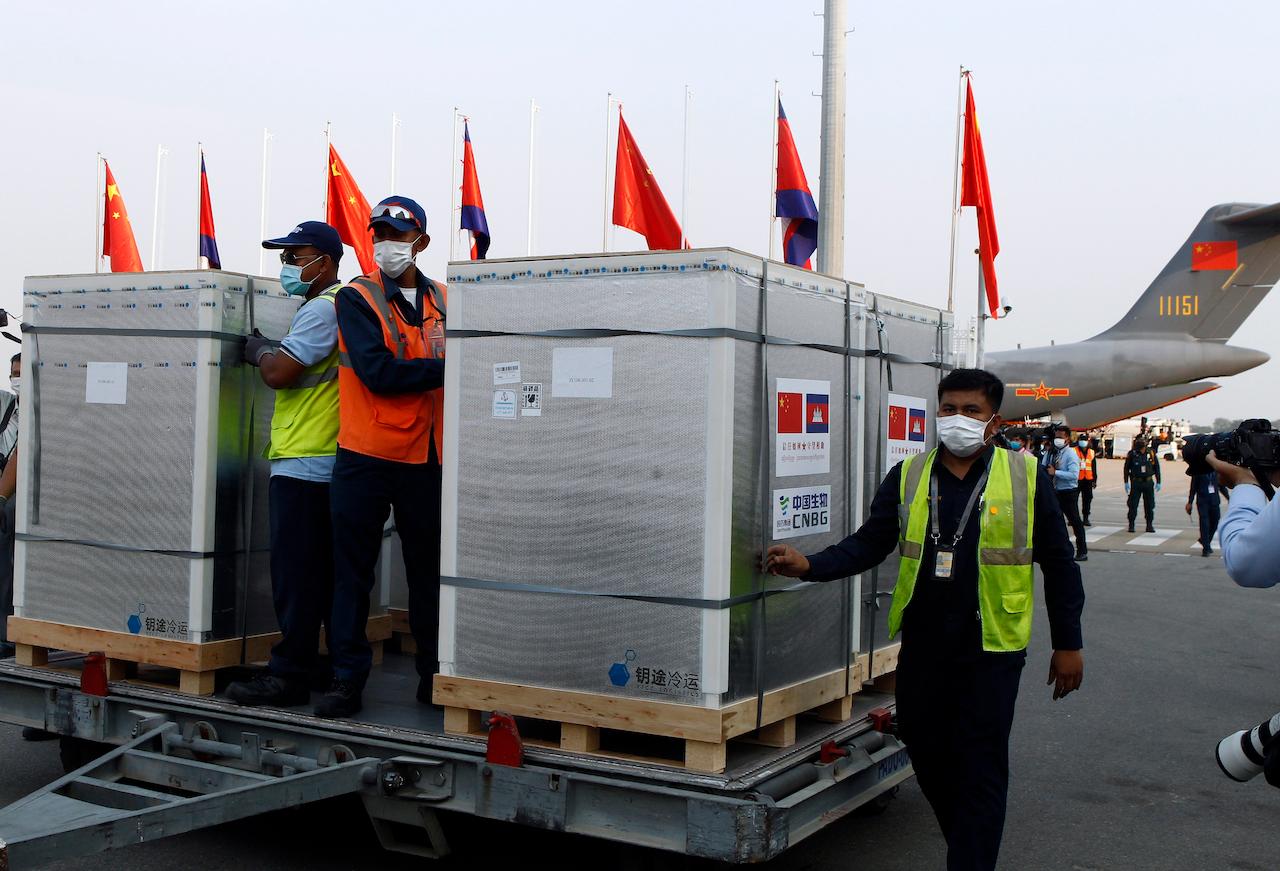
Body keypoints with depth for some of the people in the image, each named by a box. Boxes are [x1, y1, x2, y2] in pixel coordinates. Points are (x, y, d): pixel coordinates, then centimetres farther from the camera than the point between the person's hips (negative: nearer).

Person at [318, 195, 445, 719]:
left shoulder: (442, 302, 9)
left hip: (425, 459, 3)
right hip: (364, 457, -2)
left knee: (429, 570, 9)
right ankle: (347, 679, 12)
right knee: (352, 572, 3)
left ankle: (434, 675, 20)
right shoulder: (357, 298, -2)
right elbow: (377, 372, -14)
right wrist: (443, 371, -15)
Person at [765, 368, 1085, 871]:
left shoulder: (1026, 478, -4)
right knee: (926, 754, 15)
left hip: (992, 650, -4)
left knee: (980, 772, -1)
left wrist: (1068, 644, 2)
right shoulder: (907, 477, 4)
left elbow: (1059, 565, 1)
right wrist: (810, 566, -17)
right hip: (922, 646, 4)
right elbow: (868, 545, 0)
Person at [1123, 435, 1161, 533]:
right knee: (1133, 504, -2)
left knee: (1149, 505, 5)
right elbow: (1126, 468, 2)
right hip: (1136, 482, -1)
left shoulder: (1151, 453, -2)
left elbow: (1157, 468, 7)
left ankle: (1149, 525, 14)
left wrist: (1158, 482, 7)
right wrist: (1126, 482, -1)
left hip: (1148, 482, 2)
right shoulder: (1132, 454, -6)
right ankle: (1131, 525, 7)